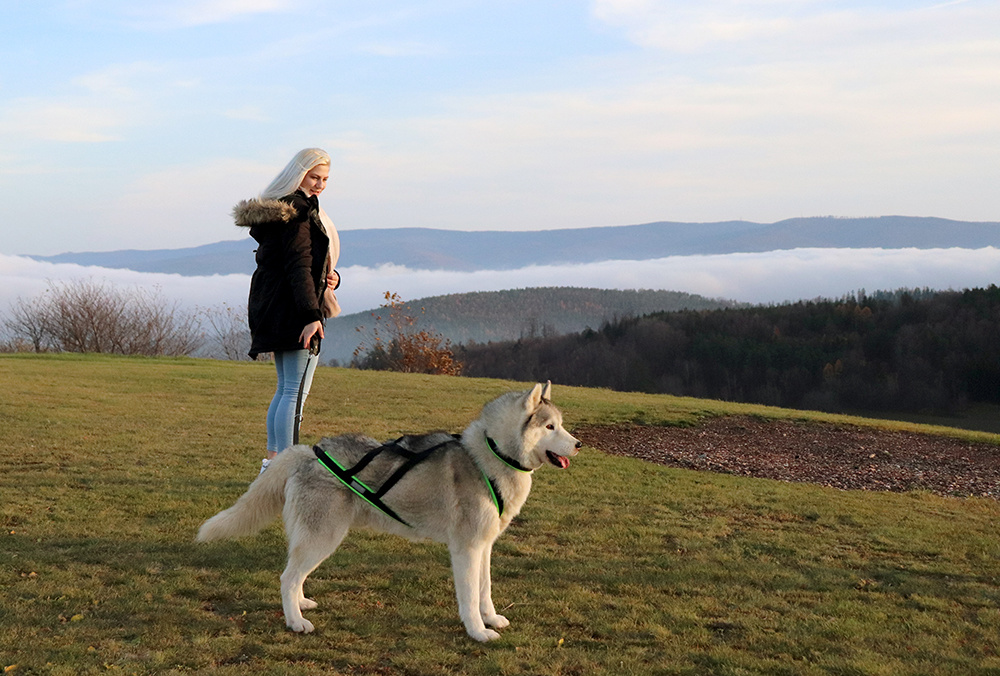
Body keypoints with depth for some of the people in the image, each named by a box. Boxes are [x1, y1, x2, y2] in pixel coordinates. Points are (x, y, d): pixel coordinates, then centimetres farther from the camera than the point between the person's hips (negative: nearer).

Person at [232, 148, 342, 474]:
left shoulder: (277, 210, 17)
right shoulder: (298, 212, -14)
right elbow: (298, 267, -22)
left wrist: (331, 276, 6)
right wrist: (311, 315, -27)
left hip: (274, 313, 11)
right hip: (294, 313, -11)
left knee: (285, 389, 16)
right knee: (296, 391, -10)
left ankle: (271, 461, 20)